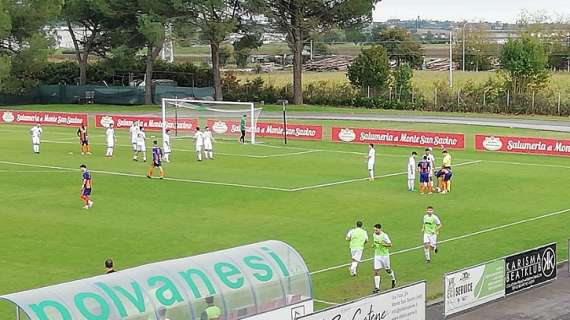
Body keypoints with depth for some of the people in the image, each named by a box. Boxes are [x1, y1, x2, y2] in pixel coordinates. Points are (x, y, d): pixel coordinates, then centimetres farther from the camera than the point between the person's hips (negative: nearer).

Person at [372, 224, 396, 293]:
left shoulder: (384, 235, -16)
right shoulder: (374, 235, 2)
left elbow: (390, 244, -13)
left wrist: (383, 244, -29)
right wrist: (373, 245, -1)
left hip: (384, 255, -4)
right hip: (377, 255, 4)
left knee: (387, 270, 11)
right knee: (376, 271, -6)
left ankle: (393, 279, 45)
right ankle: (377, 288, -5)